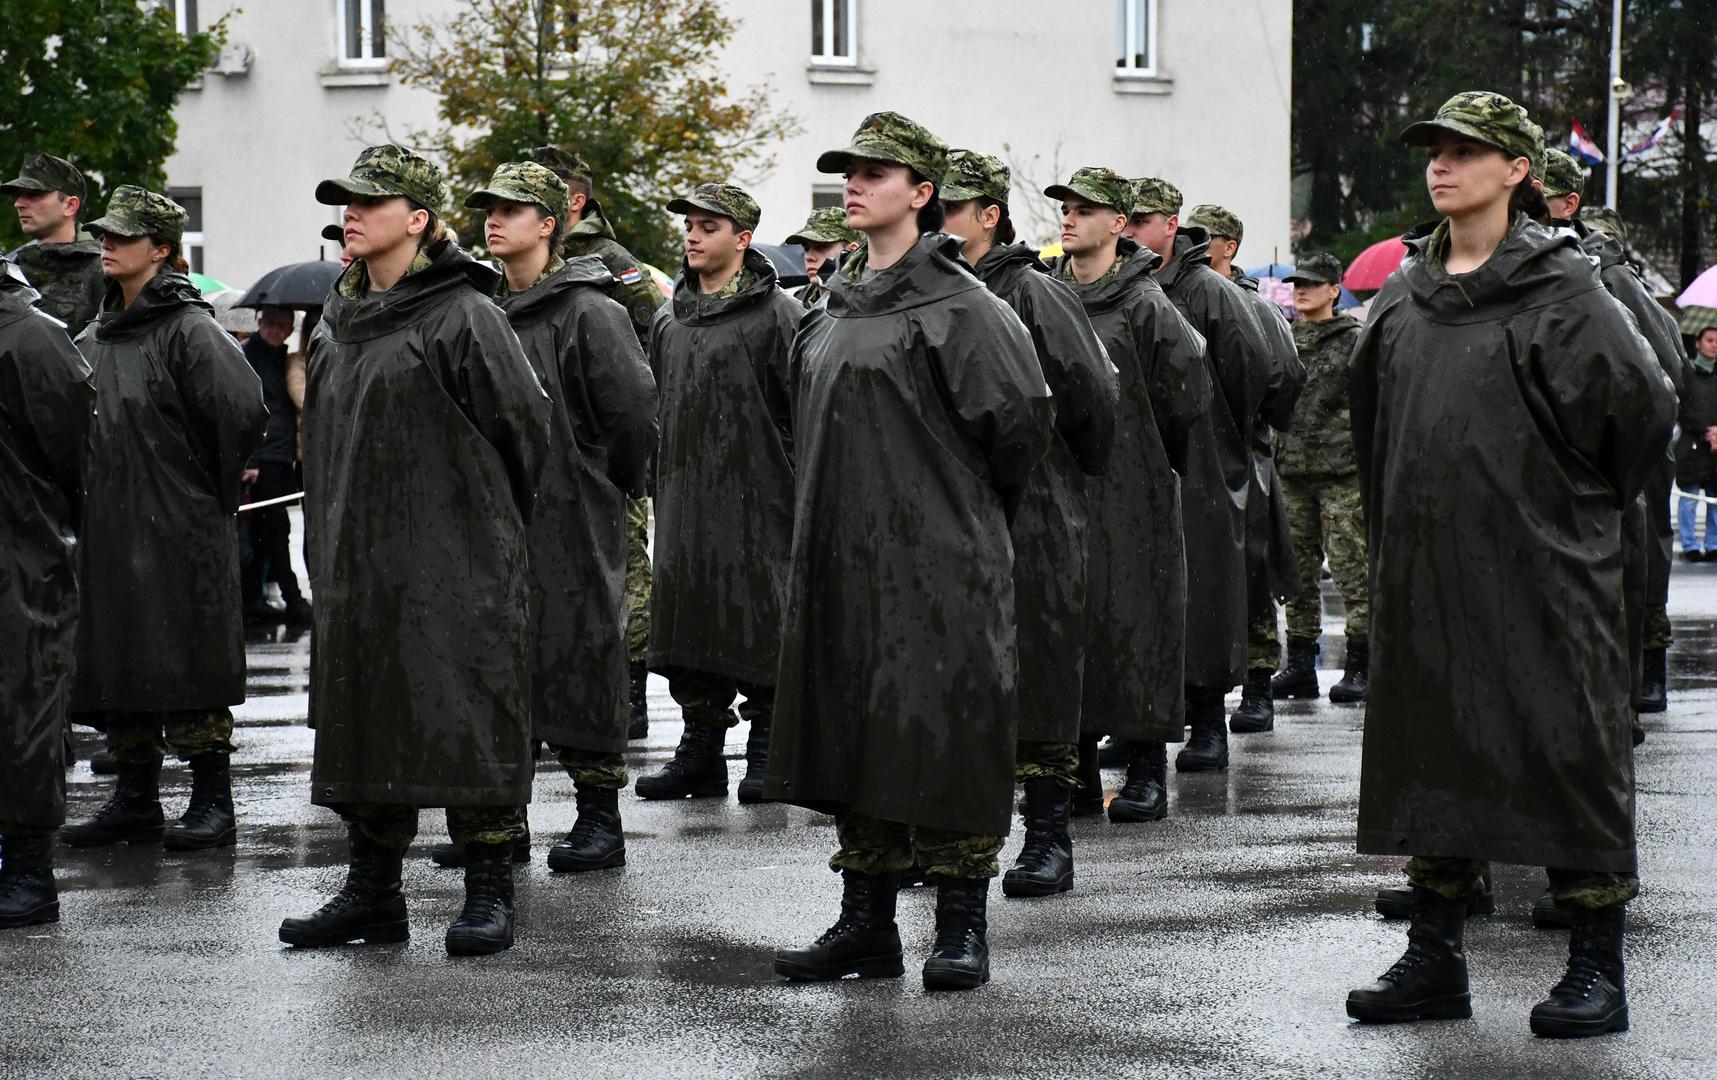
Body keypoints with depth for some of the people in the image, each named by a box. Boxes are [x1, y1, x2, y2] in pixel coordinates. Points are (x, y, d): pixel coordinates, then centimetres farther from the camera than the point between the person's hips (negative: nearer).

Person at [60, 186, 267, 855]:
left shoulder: (189, 329, -10)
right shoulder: (96, 337, 14)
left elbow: (243, 412, -16)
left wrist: (215, 493, -7)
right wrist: (88, 502, 14)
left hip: (180, 532, -8)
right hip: (108, 532, 8)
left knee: (187, 670, -5)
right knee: (115, 667, 9)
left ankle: (213, 801, 1)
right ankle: (135, 797, 18)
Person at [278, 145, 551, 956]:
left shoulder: (464, 318, -9)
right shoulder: (339, 324, 14)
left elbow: (523, 428, -6)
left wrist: (485, 525, 4)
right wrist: (326, 548, 16)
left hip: (457, 570, -8)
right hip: (357, 569, 8)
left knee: (470, 727, -4)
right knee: (361, 729, 10)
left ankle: (489, 896, 4)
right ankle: (372, 893, 19)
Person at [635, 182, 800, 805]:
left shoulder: (776, 314, -5)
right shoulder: (669, 320, 15)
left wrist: (797, 489, -11)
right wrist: (662, 483, 18)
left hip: (757, 502, -6)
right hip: (685, 504, 6)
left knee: (759, 630, -2)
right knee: (690, 626, 7)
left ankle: (766, 753, 7)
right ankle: (700, 749, 14)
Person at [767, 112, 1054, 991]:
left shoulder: (957, 305, -10)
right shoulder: (833, 307, 14)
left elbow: (1024, 419, -12)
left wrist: (969, 507, 0)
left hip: (939, 565, -8)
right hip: (843, 558, 8)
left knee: (944, 733, -4)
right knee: (850, 739, 9)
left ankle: (962, 929, 4)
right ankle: (865, 925, 17)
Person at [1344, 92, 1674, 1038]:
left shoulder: (1560, 291, -7)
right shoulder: (1403, 295, 11)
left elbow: (1644, 403, -10)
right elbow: (1374, 420, 24)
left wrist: (1582, 504, -1)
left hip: (1542, 570, -6)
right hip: (1424, 569, 6)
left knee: (1568, 748, -3)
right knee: (1429, 747, 9)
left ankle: (1596, 968, 4)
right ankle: (1433, 959, 17)